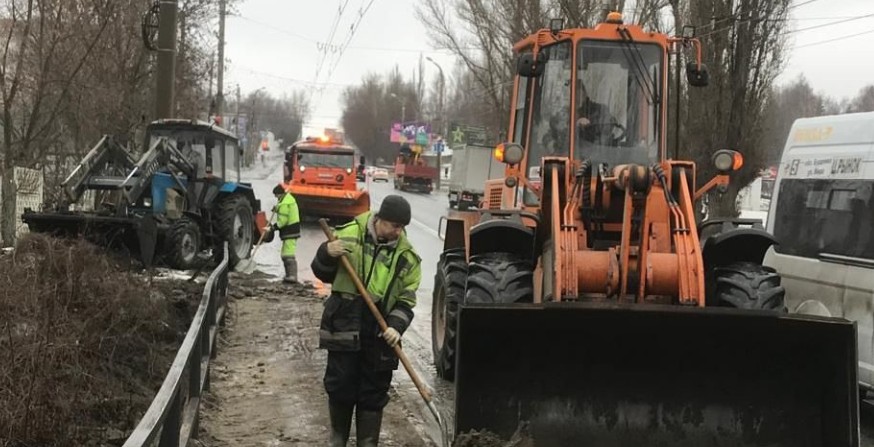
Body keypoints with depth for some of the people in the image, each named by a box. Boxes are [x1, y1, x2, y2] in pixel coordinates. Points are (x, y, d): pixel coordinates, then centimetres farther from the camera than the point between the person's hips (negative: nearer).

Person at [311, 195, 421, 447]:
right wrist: (327, 254, -14)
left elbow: (406, 301, 1)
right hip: (343, 327, -1)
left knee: (374, 394, 7)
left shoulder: (407, 256, 0)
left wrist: (396, 326, -16)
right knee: (340, 388, 6)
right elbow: (323, 274, 7)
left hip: (379, 335, 1)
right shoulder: (349, 235, -2)